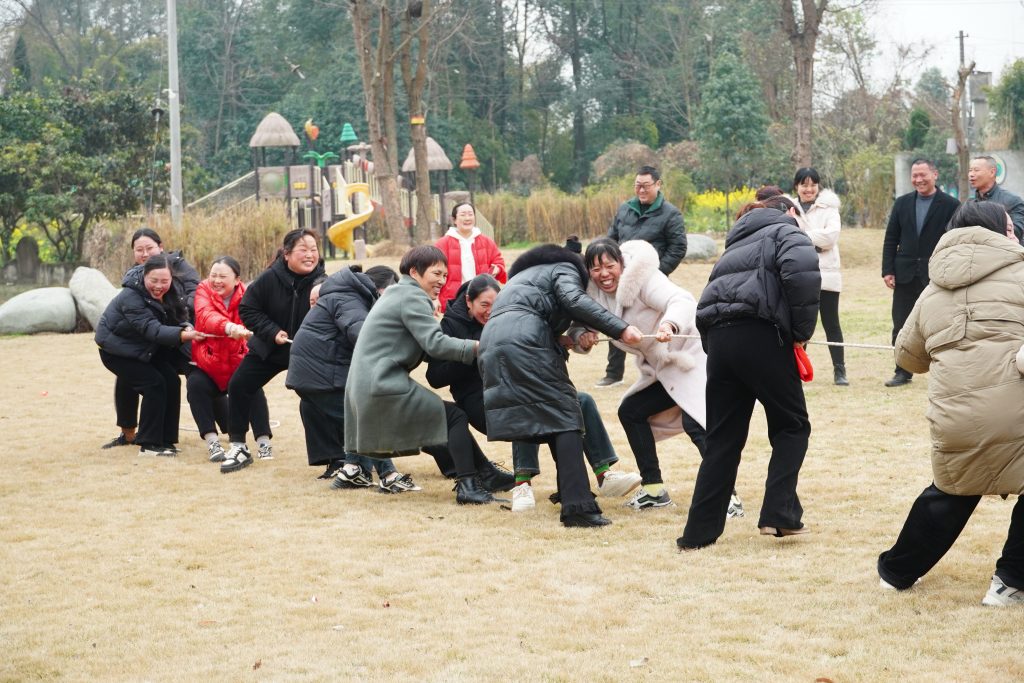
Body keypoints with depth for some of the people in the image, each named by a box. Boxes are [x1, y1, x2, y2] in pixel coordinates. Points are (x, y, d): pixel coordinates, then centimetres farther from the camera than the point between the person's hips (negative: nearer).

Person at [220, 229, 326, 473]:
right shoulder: (270, 278, -19)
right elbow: (247, 309, -9)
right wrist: (272, 332, -18)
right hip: (269, 348, 1)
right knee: (238, 387, -4)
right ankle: (238, 447, 7)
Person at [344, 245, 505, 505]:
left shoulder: (397, 293, 22)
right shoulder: (412, 297, -9)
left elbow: (424, 346, 19)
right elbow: (435, 343, -21)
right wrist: (477, 347, -21)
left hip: (364, 389, 10)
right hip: (384, 388, -10)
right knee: (455, 418, -8)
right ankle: (468, 486, -10)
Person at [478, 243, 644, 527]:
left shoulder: (525, 275, 40)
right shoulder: (565, 269, 15)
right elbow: (575, 301, -6)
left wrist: (561, 340, 26)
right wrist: (620, 329, -12)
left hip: (491, 342, 7)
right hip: (525, 340, -7)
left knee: (523, 418, 17)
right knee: (563, 416, -8)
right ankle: (578, 507, -18)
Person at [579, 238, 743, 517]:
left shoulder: (642, 279, -23)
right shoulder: (595, 293, 1)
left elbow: (682, 300, -36)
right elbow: (578, 325, 1)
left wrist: (669, 325, -57)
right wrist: (581, 336, -23)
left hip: (694, 355, -9)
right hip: (664, 368, 9)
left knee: (695, 423, -24)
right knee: (631, 412, 11)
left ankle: (729, 497, -25)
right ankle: (654, 489, 18)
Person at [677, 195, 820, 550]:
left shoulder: (738, 242, 32)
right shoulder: (786, 232, 10)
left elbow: (715, 292, 23)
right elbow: (803, 273, -13)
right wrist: (802, 331, -3)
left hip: (717, 336, 6)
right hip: (761, 335, -6)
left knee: (722, 438, 10)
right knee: (792, 425, 10)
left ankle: (699, 531, 8)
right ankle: (779, 513, -1)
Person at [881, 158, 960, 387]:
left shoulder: (950, 205, -3)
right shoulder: (902, 203, 8)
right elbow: (890, 239, 8)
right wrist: (887, 271, 0)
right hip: (906, 275, 4)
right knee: (901, 327, 5)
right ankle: (903, 372, 15)